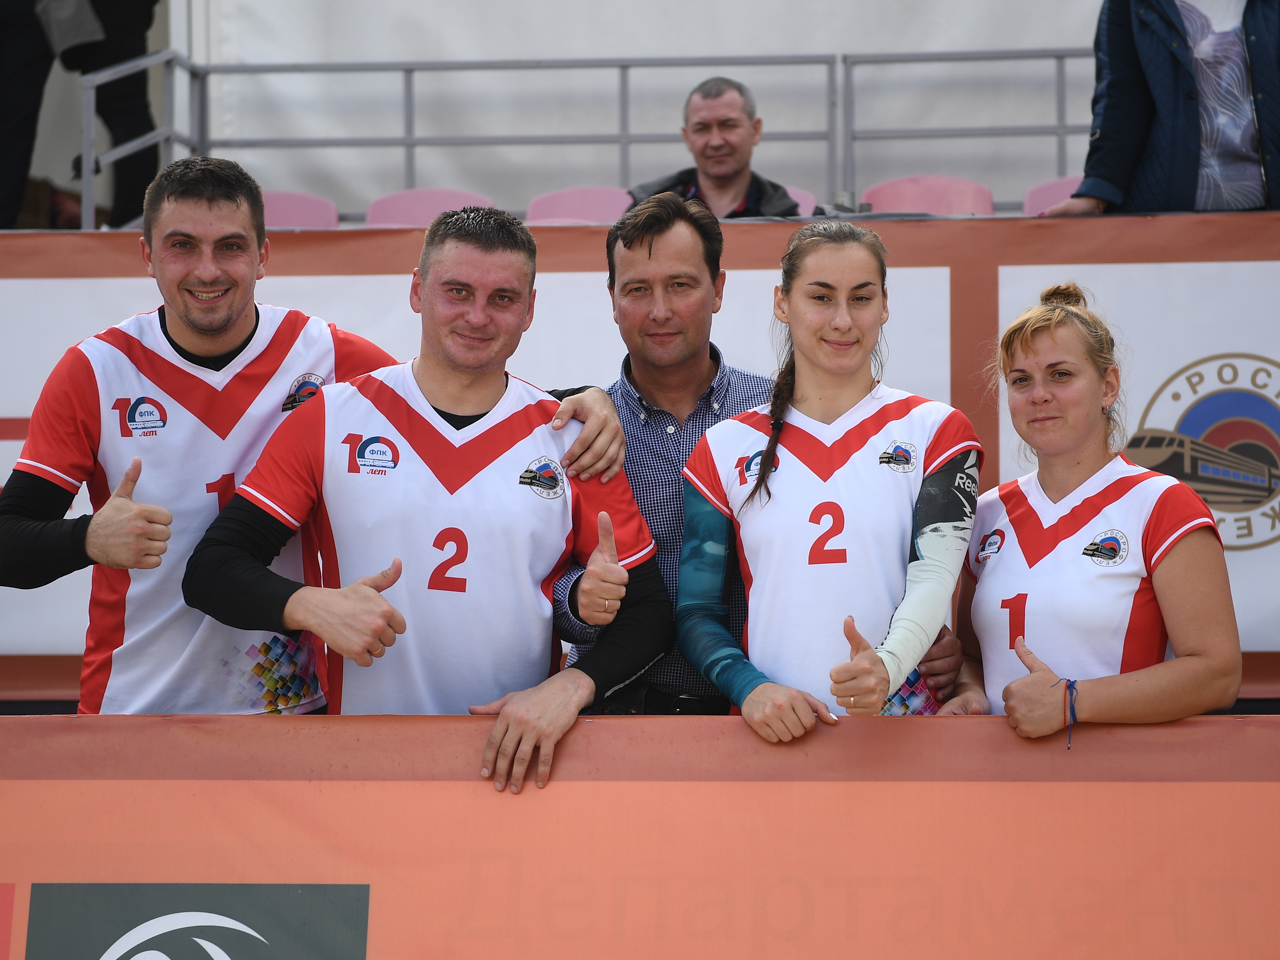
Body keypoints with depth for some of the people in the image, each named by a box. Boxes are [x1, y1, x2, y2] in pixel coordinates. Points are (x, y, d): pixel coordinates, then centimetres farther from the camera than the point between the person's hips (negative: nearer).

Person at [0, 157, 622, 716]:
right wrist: (90, 539, -28)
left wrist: (578, 403, -16)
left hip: (296, 702, 1)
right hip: (133, 705, 0)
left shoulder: (330, 359, -4)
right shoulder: (94, 373, -5)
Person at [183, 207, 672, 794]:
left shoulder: (569, 441, 8)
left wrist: (569, 688, -10)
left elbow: (647, 612, 9)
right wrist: (310, 606, -15)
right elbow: (211, 570, 4)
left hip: (518, 760, 1)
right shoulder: (331, 421, 5)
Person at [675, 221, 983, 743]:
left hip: (899, 722, -2)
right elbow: (696, 611, 9)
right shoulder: (725, 449, 12)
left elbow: (933, 577, -4)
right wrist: (751, 688, -10)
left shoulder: (935, 431, 10)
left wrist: (887, 666, -23)